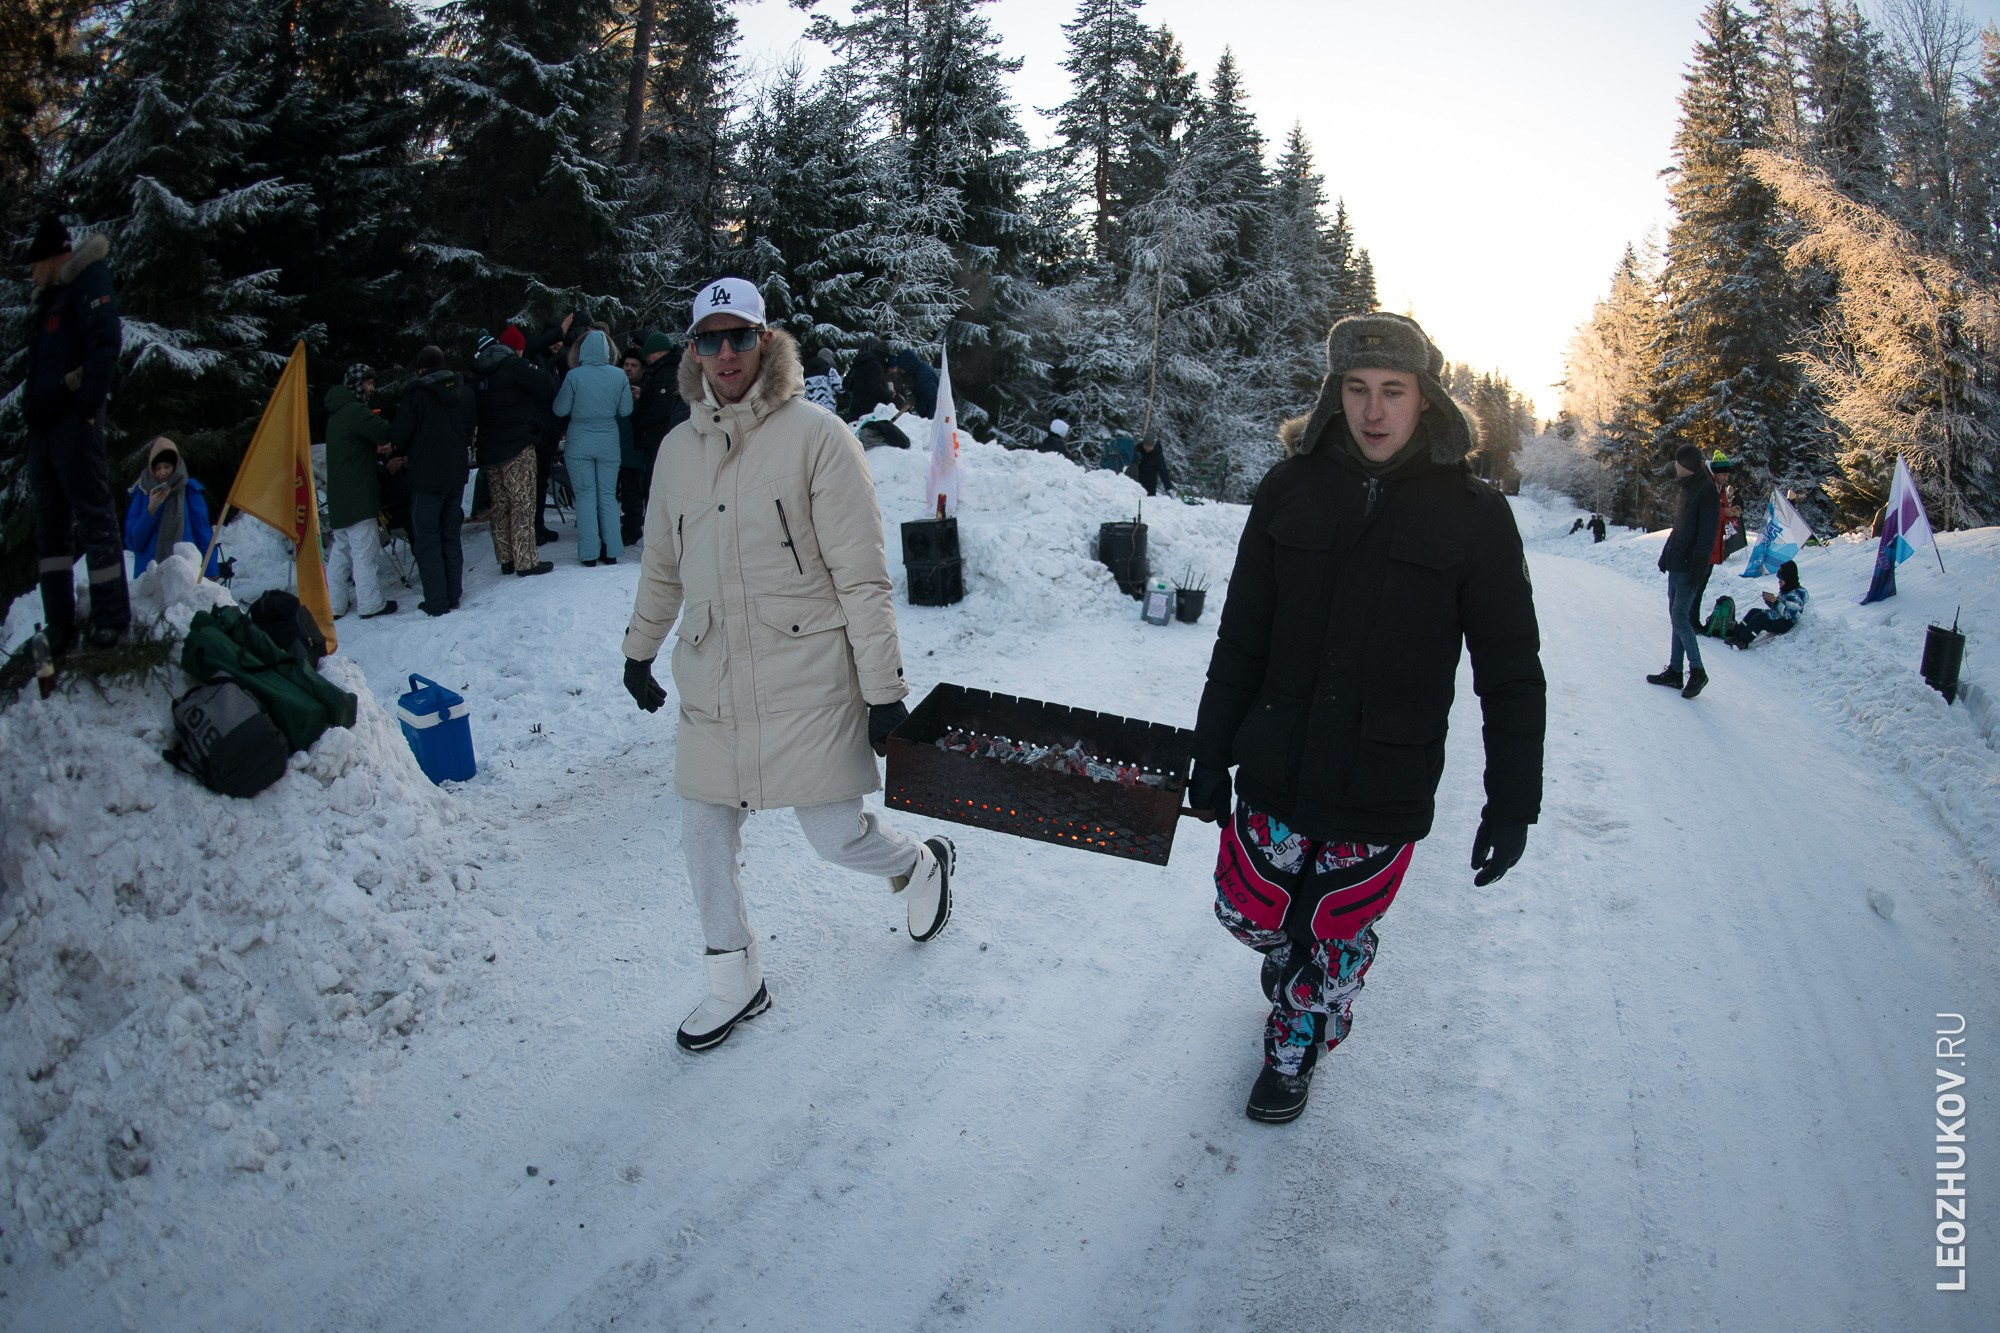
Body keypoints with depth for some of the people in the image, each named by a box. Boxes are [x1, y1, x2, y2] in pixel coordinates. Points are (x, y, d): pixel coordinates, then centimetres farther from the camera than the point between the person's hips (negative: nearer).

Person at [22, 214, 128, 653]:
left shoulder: (86, 282, -1)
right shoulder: (48, 299, 25)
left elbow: (105, 344, -15)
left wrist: (88, 403, -21)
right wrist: (31, 412, 15)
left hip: (73, 422, -9)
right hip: (42, 425, 9)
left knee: (94, 517, -8)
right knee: (50, 525, 8)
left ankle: (112, 617, -4)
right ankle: (59, 625, 11)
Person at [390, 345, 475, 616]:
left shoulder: (417, 395, -14)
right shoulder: (464, 392, 3)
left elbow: (397, 437, -11)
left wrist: (410, 452, 8)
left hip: (426, 476, -5)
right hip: (457, 472, 6)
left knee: (427, 538, 2)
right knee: (451, 535, 15)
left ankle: (437, 602, 1)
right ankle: (453, 596, 17)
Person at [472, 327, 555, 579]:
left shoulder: (478, 371, 11)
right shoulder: (513, 366, -11)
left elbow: (474, 409, 16)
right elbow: (547, 387, -14)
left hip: (489, 449, 7)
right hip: (518, 447, -7)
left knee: (500, 506, 12)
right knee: (522, 504, -4)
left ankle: (506, 559, 17)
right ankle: (525, 562, -5)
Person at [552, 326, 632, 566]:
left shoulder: (574, 376, -11)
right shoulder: (619, 376, -6)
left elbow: (560, 409, -4)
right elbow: (625, 410, 2)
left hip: (579, 443, -2)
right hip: (608, 443, 2)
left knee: (585, 496, 5)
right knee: (608, 495, 10)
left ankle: (589, 553, 5)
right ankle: (611, 551, 10)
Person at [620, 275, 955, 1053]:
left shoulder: (815, 436, -10)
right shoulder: (678, 448, 7)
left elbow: (862, 576, -12)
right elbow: (662, 566, 21)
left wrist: (884, 686, -13)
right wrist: (639, 649, 28)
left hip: (806, 683, -5)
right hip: (710, 684, 5)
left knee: (838, 836, 2)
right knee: (704, 835, 9)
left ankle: (921, 865, 36)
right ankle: (735, 983, 28)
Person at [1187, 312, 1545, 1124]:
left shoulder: (1474, 515, -6)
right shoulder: (1291, 491, -1)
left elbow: (1511, 673, -2)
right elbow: (1240, 640, 3)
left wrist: (1512, 802, -3)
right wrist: (1211, 753, 4)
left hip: (1386, 792, -2)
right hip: (1277, 771, 2)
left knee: (1337, 941, 12)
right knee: (1249, 912, 13)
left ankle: (1294, 1049, 40)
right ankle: (1288, 950, 49)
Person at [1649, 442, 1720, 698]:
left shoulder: (1706, 492, -15)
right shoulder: (1688, 488, 13)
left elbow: (1706, 536, -19)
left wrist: (1697, 570, -22)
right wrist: (1667, 556, 15)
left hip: (1689, 567, -10)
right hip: (1677, 564, 10)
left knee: (1680, 618, -9)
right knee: (1677, 617, 12)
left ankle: (1697, 671, 1)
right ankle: (1674, 672, 17)